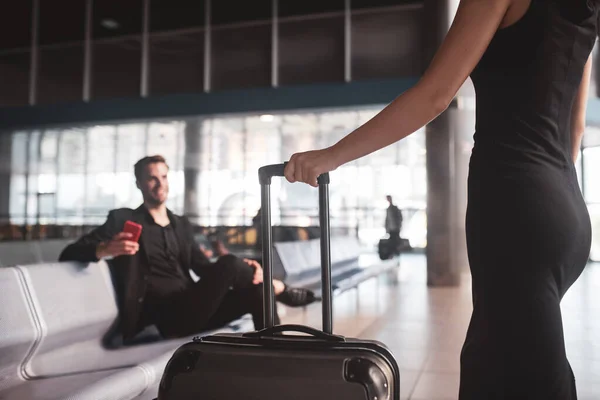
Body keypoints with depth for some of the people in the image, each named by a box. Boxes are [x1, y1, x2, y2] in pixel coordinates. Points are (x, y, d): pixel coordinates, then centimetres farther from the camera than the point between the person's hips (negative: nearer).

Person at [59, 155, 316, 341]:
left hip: (193, 312, 6)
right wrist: (105, 249, -26)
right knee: (229, 262, -26)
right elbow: (69, 255, -2)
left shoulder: (182, 225, 22)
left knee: (256, 290, -21)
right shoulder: (123, 220, 5)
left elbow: (204, 268, 17)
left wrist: (242, 269, -5)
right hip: (168, 318, -6)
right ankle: (278, 289, 0)